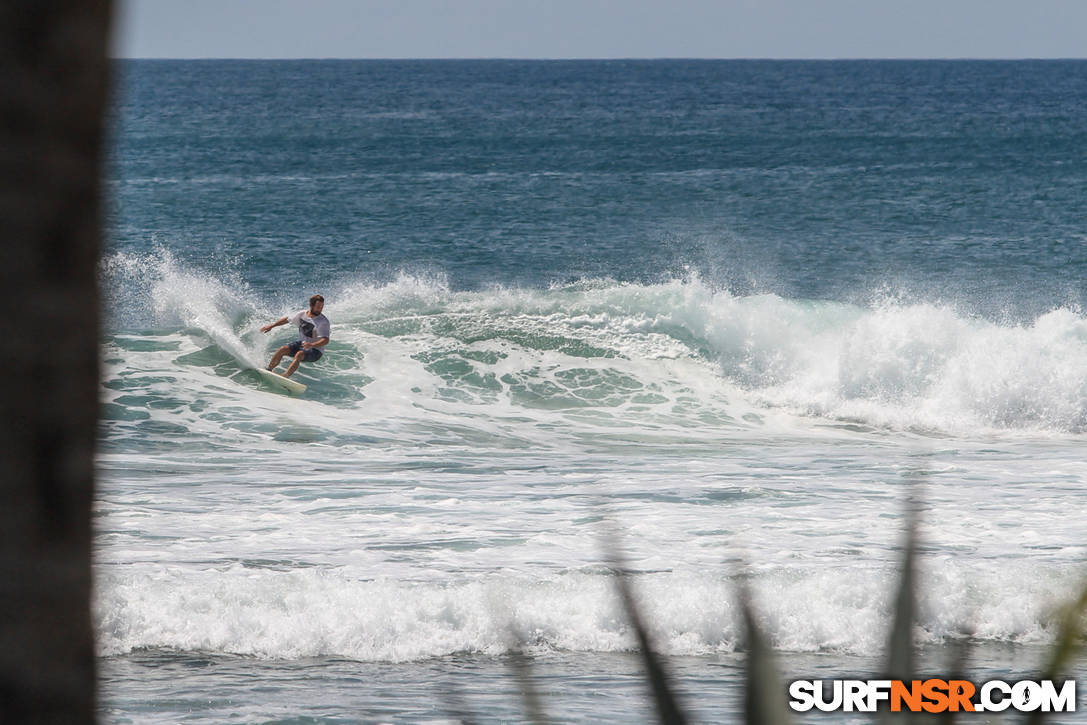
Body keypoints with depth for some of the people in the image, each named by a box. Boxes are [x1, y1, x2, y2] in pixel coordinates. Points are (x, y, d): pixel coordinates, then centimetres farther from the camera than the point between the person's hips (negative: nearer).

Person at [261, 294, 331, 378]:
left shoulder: (323, 322, -18)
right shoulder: (302, 314, -1)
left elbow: (325, 340, -28)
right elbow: (286, 319, 16)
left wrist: (312, 345, -44)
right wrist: (271, 326, 18)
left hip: (315, 351, -6)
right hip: (301, 343, 6)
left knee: (299, 354, -35)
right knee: (283, 350, -16)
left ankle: (285, 376, -45)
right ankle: (268, 370, -4)